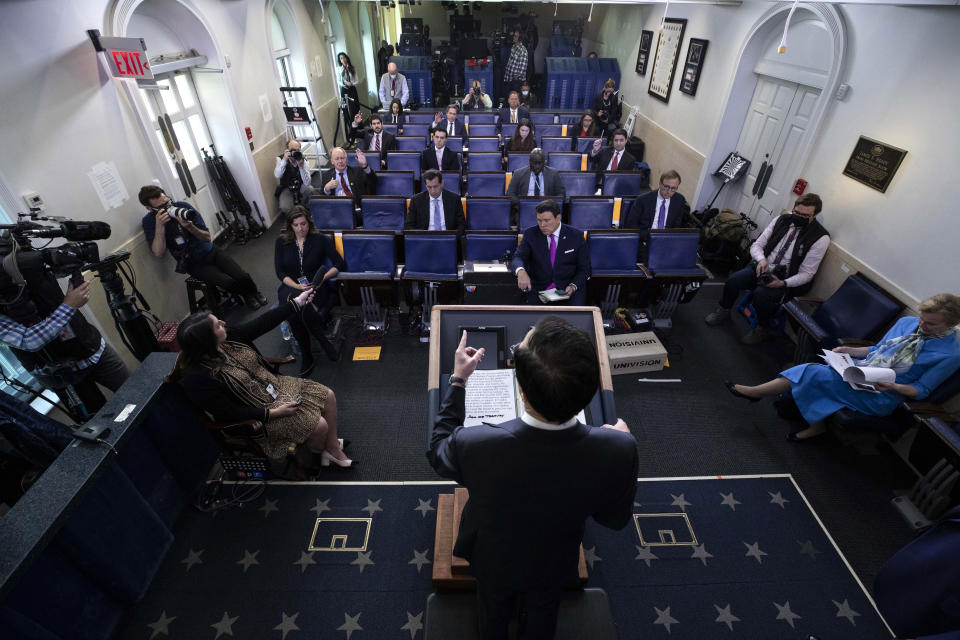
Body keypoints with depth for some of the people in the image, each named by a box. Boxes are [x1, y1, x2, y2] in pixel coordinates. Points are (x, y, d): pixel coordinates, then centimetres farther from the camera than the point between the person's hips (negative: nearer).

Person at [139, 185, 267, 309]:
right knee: (229, 282, -27)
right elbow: (159, 253, -20)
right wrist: (159, 226, -29)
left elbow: (207, 237, -6)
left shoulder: (183, 206, -7)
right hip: (194, 264, -2)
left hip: (211, 252, 2)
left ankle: (254, 292, 16)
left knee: (243, 277, -19)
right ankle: (247, 295, 6)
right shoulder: (149, 221, -9)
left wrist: (189, 227, -27)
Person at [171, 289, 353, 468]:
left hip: (273, 385, 8)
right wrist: (274, 412, -23)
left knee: (328, 396, 1)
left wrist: (298, 302, -3)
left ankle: (333, 449, 17)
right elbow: (230, 414, -23)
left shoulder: (228, 337, -11)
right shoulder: (197, 378, -28)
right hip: (256, 415, -7)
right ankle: (317, 452, 21)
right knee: (319, 426, -16)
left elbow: (263, 323, -4)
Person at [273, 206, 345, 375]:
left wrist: (322, 278, -18)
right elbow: (280, 272, 2)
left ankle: (307, 356, -14)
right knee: (293, 311, -33)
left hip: (315, 286, -2)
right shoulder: (281, 242, 6)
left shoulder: (320, 240, 1)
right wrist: (298, 287, -16)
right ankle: (324, 342, -15)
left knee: (305, 311, -36)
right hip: (290, 286, 2)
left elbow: (340, 264, -1)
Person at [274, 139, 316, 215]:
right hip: (287, 188, -2)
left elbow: (307, 183, -25)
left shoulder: (303, 160, -12)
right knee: (284, 208, -28)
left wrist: (301, 166, -38)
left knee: (311, 190, -31)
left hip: (301, 186, 2)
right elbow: (277, 176, -32)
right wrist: (284, 160, -38)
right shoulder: (280, 159, -12)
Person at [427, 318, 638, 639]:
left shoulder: (474, 445, -44)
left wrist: (458, 380, -12)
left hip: (493, 562, -1)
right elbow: (615, 519, -16)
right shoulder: (618, 450, -39)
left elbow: (438, 452, -17)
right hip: (553, 566, 1)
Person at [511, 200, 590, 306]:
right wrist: (521, 272, -35)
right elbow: (518, 257, -11)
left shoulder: (576, 236, 1)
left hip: (568, 290, 0)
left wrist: (573, 286, -15)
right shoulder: (530, 234, 2)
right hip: (539, 289, 1)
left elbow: (584, 269, 4)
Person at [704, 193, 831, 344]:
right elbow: (756, 245, 2)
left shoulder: (820, 238, -11)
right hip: (763, 268, 4)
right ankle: (723, 311, 5)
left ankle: (763, 329, -8)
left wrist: (783, 283, -27)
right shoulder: (782, 220, 1)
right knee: (733, 279, -23)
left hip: (786, 280, -4)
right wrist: (761, 259, -20)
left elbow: (806, 274, -10)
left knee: (761, 293, -34)